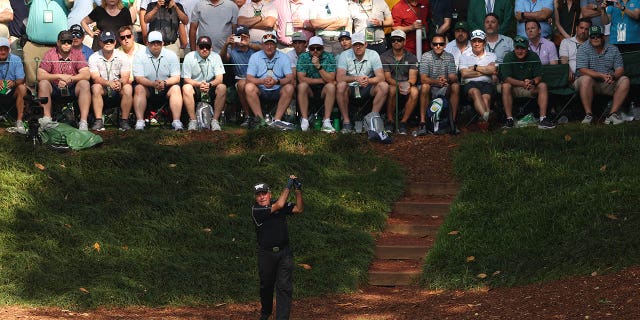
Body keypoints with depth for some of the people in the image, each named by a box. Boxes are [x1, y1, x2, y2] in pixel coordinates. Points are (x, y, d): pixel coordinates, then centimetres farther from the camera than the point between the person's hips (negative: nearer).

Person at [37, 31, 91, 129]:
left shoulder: (77, 54, -2)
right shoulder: (50, 54, -5)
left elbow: (86, 75, -13)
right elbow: (40, 76, -13)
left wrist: (69, 79, -26)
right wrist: (59, 76, -22)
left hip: (72, 89, 0)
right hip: (54, 89, 0)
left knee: (84, 84, -27)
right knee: (43, 83, -28)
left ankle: (83, 121, -33)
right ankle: (47, 119, -29)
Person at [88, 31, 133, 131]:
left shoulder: (122, 57, -4)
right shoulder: (93, 58, -5)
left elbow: (125, 77, -13)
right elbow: (96, 78, -17)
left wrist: (120, 83, -38)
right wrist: (109, 83, -38)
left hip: (118, 90, 0)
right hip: (103, 90, 0)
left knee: (128, 88, -30)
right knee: (96, 88, -32)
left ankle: (124, 121, -23)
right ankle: (98, 121, -30)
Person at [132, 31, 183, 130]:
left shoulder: (171, 55, -3)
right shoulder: (139, 56, -7)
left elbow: (176, 77, -7)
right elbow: (138, 78, -15)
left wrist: (164, 83, -29)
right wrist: (153, 84, -33)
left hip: (166, 88, 1)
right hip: (147, 87, -1)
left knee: (176, 89, -27)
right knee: (139, 88, -30)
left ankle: (176, 122, -31)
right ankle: (140, 122, -32)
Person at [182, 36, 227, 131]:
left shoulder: (215, 57, -2)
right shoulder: (189, 57, -6)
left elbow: (219, 79, -11)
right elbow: (186, 79, -9)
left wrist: (209, 84, -34)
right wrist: (199, 84, -30)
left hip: (211, 89, 1)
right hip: (195, 89, -1)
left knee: (222, 87, -29)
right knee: (186, 88, -33)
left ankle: (215, 120, -25)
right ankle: (193, 121, -26)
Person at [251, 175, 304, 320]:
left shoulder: (276, 204, 2)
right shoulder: (256, 210, -14)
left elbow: (299, 209, -1)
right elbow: (279, 205, -23)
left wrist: (298, 190, -14)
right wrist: (288, 185, -17)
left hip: (284, 253, 2)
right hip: (266, 254, -2)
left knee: (285, 287, -7)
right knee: (266, 285, 15)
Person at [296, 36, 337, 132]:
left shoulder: (329, 57, -7)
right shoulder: (303, 57, -6)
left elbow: (331, 79, -17)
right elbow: (301, 79, -17)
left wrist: (318, 66, -25)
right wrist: (322, 80, -16)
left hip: (323, 91, 0)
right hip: (309, 90, 0)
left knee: (331, 87, -30)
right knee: (302, 86, -30)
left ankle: (326, 121, -29)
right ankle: (304, 120, -28)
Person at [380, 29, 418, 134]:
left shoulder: (411, 58, 8)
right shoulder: (384, 57, 4)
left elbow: (413, 76, -4)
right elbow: (387, 77, -6)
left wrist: (409, 84, -29)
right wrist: (398, 85, -26)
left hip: (407, 87, 1)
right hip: (392, 84, -1)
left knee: (415, 91, -33)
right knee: (392, 89, -37)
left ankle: (403, 122, -24)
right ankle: (390, 121, -21)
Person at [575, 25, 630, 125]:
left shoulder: (613, 49, 6)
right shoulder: (583, 49, -3)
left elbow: (620, 69, -1)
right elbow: (582, 70, -16)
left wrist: (613, 77, -26)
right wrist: (602, 75, -27)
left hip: (608, 84, 3)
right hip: (591, 83, -3)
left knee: (625, 81, -20)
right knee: (585, 79, -35)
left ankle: (613, 113, -24)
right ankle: (588, 114, -31)